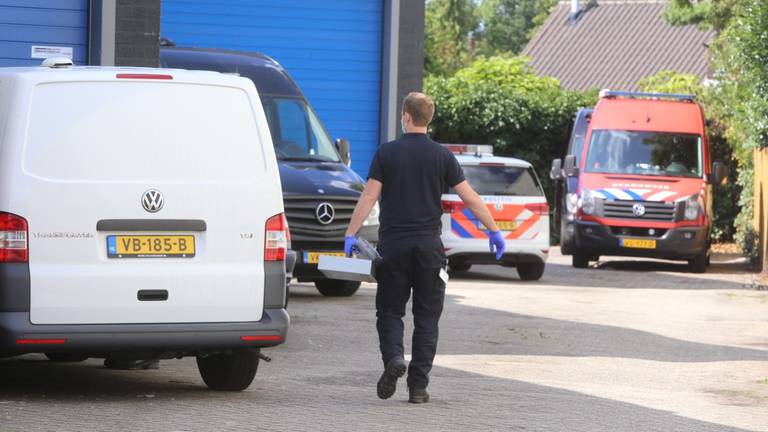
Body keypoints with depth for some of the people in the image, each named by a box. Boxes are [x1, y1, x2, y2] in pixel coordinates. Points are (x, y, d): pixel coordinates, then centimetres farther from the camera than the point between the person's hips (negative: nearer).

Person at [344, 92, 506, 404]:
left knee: (390, 310, 10)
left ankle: (393, 357, -18)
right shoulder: (441, 156, 1)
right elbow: (470, 197, -1)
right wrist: (494, 230, 8)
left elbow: (369, 197, -7)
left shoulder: (387, 153, -2)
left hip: (393, 245, -1)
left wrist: (351, 234, -5)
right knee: (426, 317, 7)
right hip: (429, 246, 1)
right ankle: (418, 386, 3)